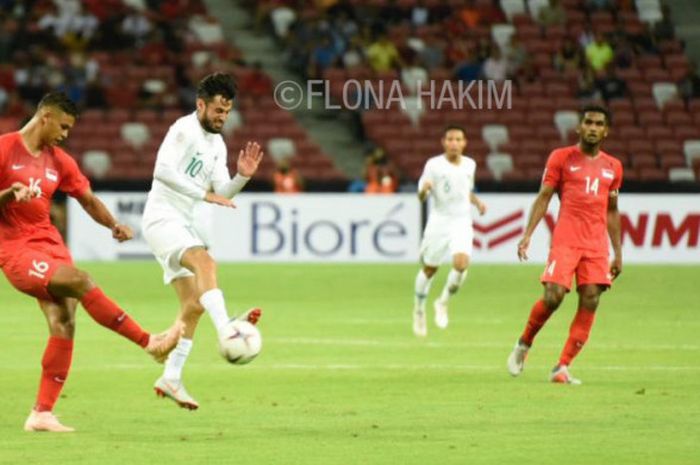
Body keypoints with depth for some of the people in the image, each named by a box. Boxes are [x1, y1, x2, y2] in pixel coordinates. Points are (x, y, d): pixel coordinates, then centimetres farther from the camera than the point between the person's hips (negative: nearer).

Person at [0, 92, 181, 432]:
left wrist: (113, 225, -1)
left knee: (64, 324, -7)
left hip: (49, 242, 7)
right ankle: (149, 342, -22)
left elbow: (88, 199, 17)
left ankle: (42, 414, -4)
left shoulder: (59, 161, 13)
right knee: (80, 281, -26)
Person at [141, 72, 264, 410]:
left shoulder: (217, 145, 16)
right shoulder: (184, 129, -11)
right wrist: (205, 194, -28)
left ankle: (170, 379, 14)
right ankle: (227, 334, -53)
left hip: (183, 225, 10)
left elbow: (222, 194, 13)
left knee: (193, 305, 8)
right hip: (162, 219, -10)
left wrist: (242, 176, -6)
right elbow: (163, 170, -25)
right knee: (205, 263, -33)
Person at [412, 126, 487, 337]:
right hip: (439, 222, -2)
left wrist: (477, 201, 6)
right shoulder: (434, 165, -6)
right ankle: (419, 310, 30)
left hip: (462, 223, 2)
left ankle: (443, 302, 3)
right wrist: (424, 189, -29)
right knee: (429, 269, 7)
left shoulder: (470, 165, 8)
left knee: (461, 263, -21)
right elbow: (421, 197, -6)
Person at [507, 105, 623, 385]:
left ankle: (562, 367, -3)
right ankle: (524, 344, 11)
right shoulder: (561, 158, 5)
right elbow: (544, 197, 2)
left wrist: (618, 252, 18)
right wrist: (528, 234, -9)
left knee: (590, 302, -8)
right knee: (553, 296, -15)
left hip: (597, 244, 4)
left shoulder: (613, 167, 16)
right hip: (566, 239, -4)